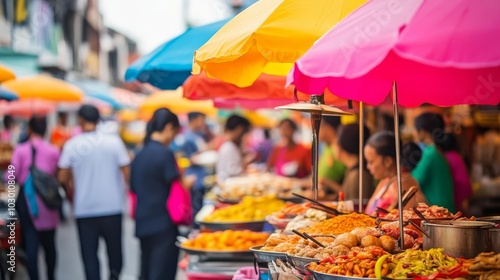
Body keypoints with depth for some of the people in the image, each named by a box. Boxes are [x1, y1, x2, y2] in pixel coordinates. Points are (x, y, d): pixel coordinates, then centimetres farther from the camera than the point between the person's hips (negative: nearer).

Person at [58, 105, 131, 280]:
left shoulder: (72, 145, -6)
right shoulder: (114, 141, -5)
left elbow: (63, 177, -4)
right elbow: (126, 172, -6)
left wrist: (71, 190, 17)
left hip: (84, 208, -1)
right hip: (112, 206, 1)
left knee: (89, 254, 6)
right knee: (114, 249, 18)